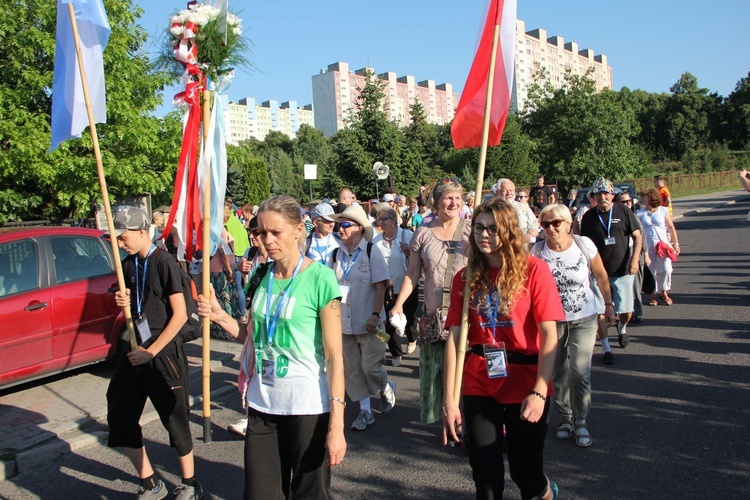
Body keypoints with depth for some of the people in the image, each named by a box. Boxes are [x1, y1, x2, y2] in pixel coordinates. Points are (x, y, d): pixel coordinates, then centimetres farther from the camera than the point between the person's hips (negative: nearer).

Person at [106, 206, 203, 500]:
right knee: (120, 417, 8)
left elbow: (180, 315, -16)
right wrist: (122, 302, -5)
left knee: (175, 419, 4)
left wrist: (151, 351, -16)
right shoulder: (128, 265, 7)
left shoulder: (164, 263, -14)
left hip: (163, 353, -7)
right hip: (134, 351, 8)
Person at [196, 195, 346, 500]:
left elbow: (334, 355, -12)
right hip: (262, 405, 5)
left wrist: (336, 424, -17)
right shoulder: (261, 277, 6)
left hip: (308, 406, -5)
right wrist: (219, 316, -2)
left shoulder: (319, 277, -11)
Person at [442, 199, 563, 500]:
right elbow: (454, 336, -4)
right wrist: (448, 398, -9)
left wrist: (539, 392, -21)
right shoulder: (465, 278, 1)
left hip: (525, 382, -2)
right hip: (479, 384, 3)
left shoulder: (533, 270, -8)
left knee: (525, 470, 11)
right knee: (485, 475, 7)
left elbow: (549, 334, -12)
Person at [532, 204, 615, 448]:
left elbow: (601, 276, 3)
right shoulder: (538, 251, -9)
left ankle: (581, 421, 14)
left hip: (584, 319, -1)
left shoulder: (584, 244, -11)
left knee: (580, 373, -6)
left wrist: (609, 304, 7)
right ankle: (565, 417, 31)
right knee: (557, 373, 9)